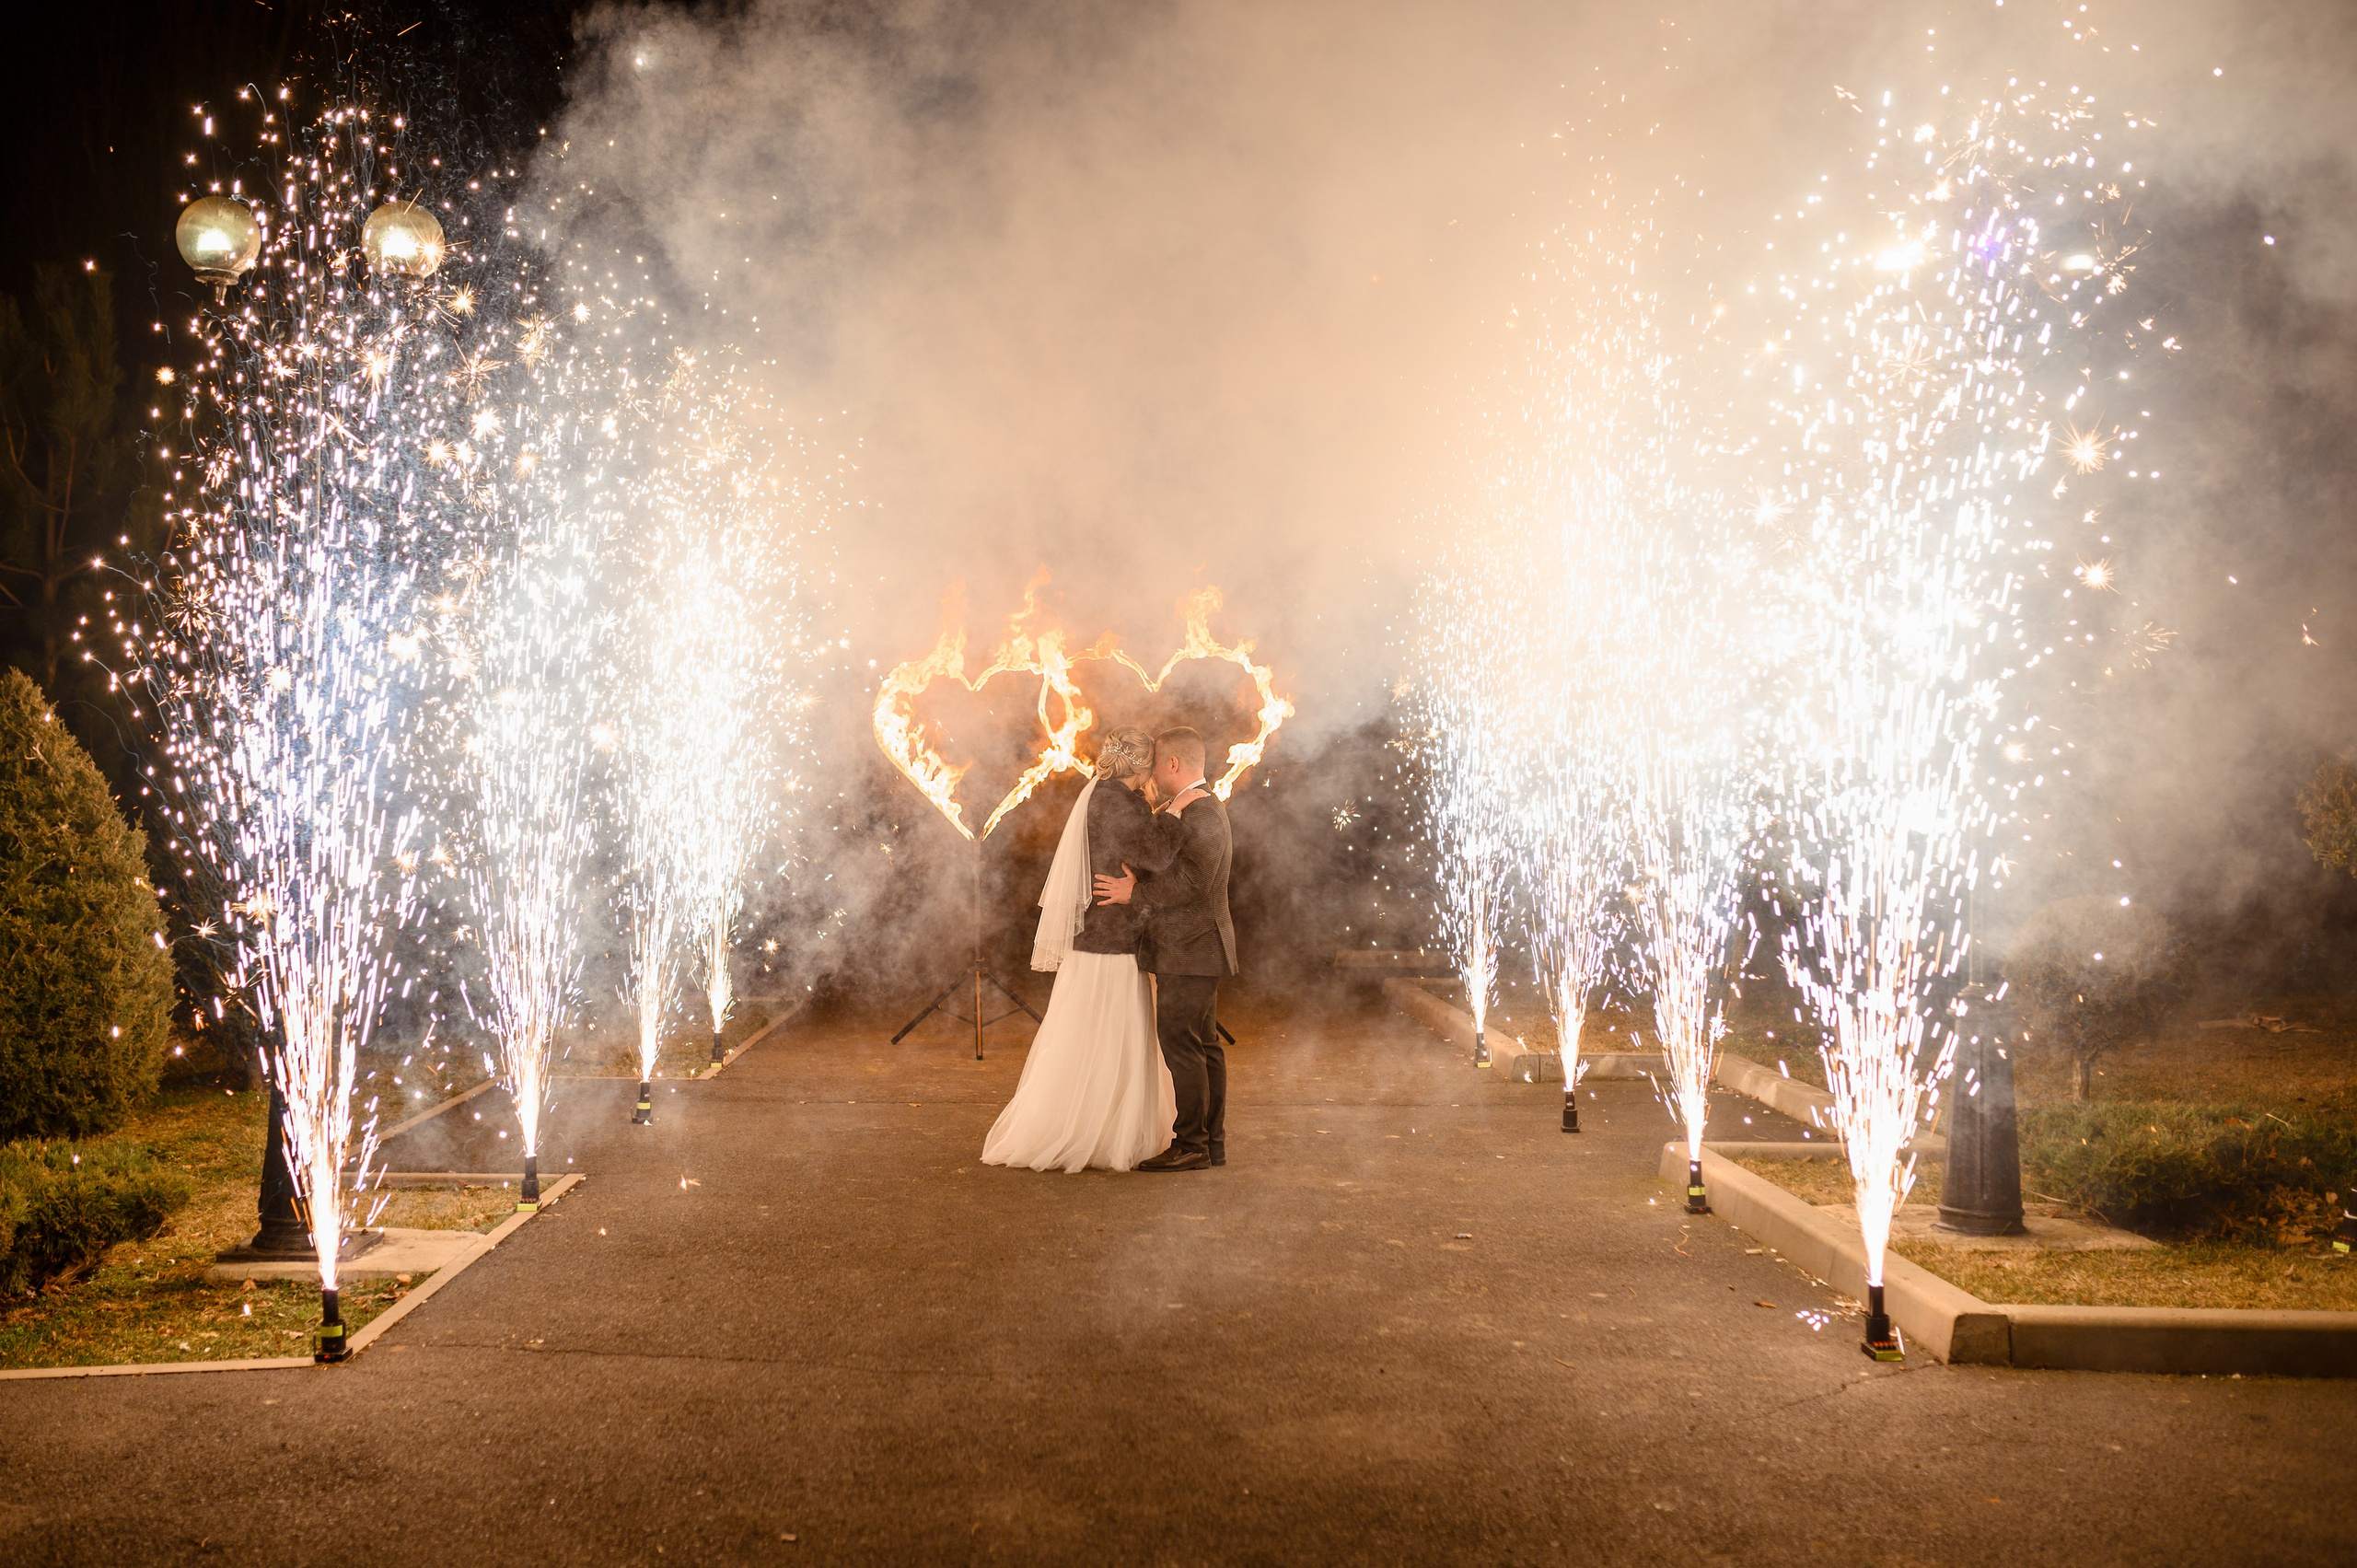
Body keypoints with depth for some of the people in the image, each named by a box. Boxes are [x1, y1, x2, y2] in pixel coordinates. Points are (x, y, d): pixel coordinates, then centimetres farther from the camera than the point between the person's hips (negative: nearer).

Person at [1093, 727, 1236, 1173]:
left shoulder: (1200, 815, -18)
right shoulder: (1207, 808, 16)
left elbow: (1191, 884, -26)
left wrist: (1135, 893, -18)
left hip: (1189, 951, -11)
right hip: (1196, 950, 11)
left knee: (1180, 1045, -8)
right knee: (1203, 1045, 12)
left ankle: (1190, 1145, -5)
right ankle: (1212, 1142, 17)